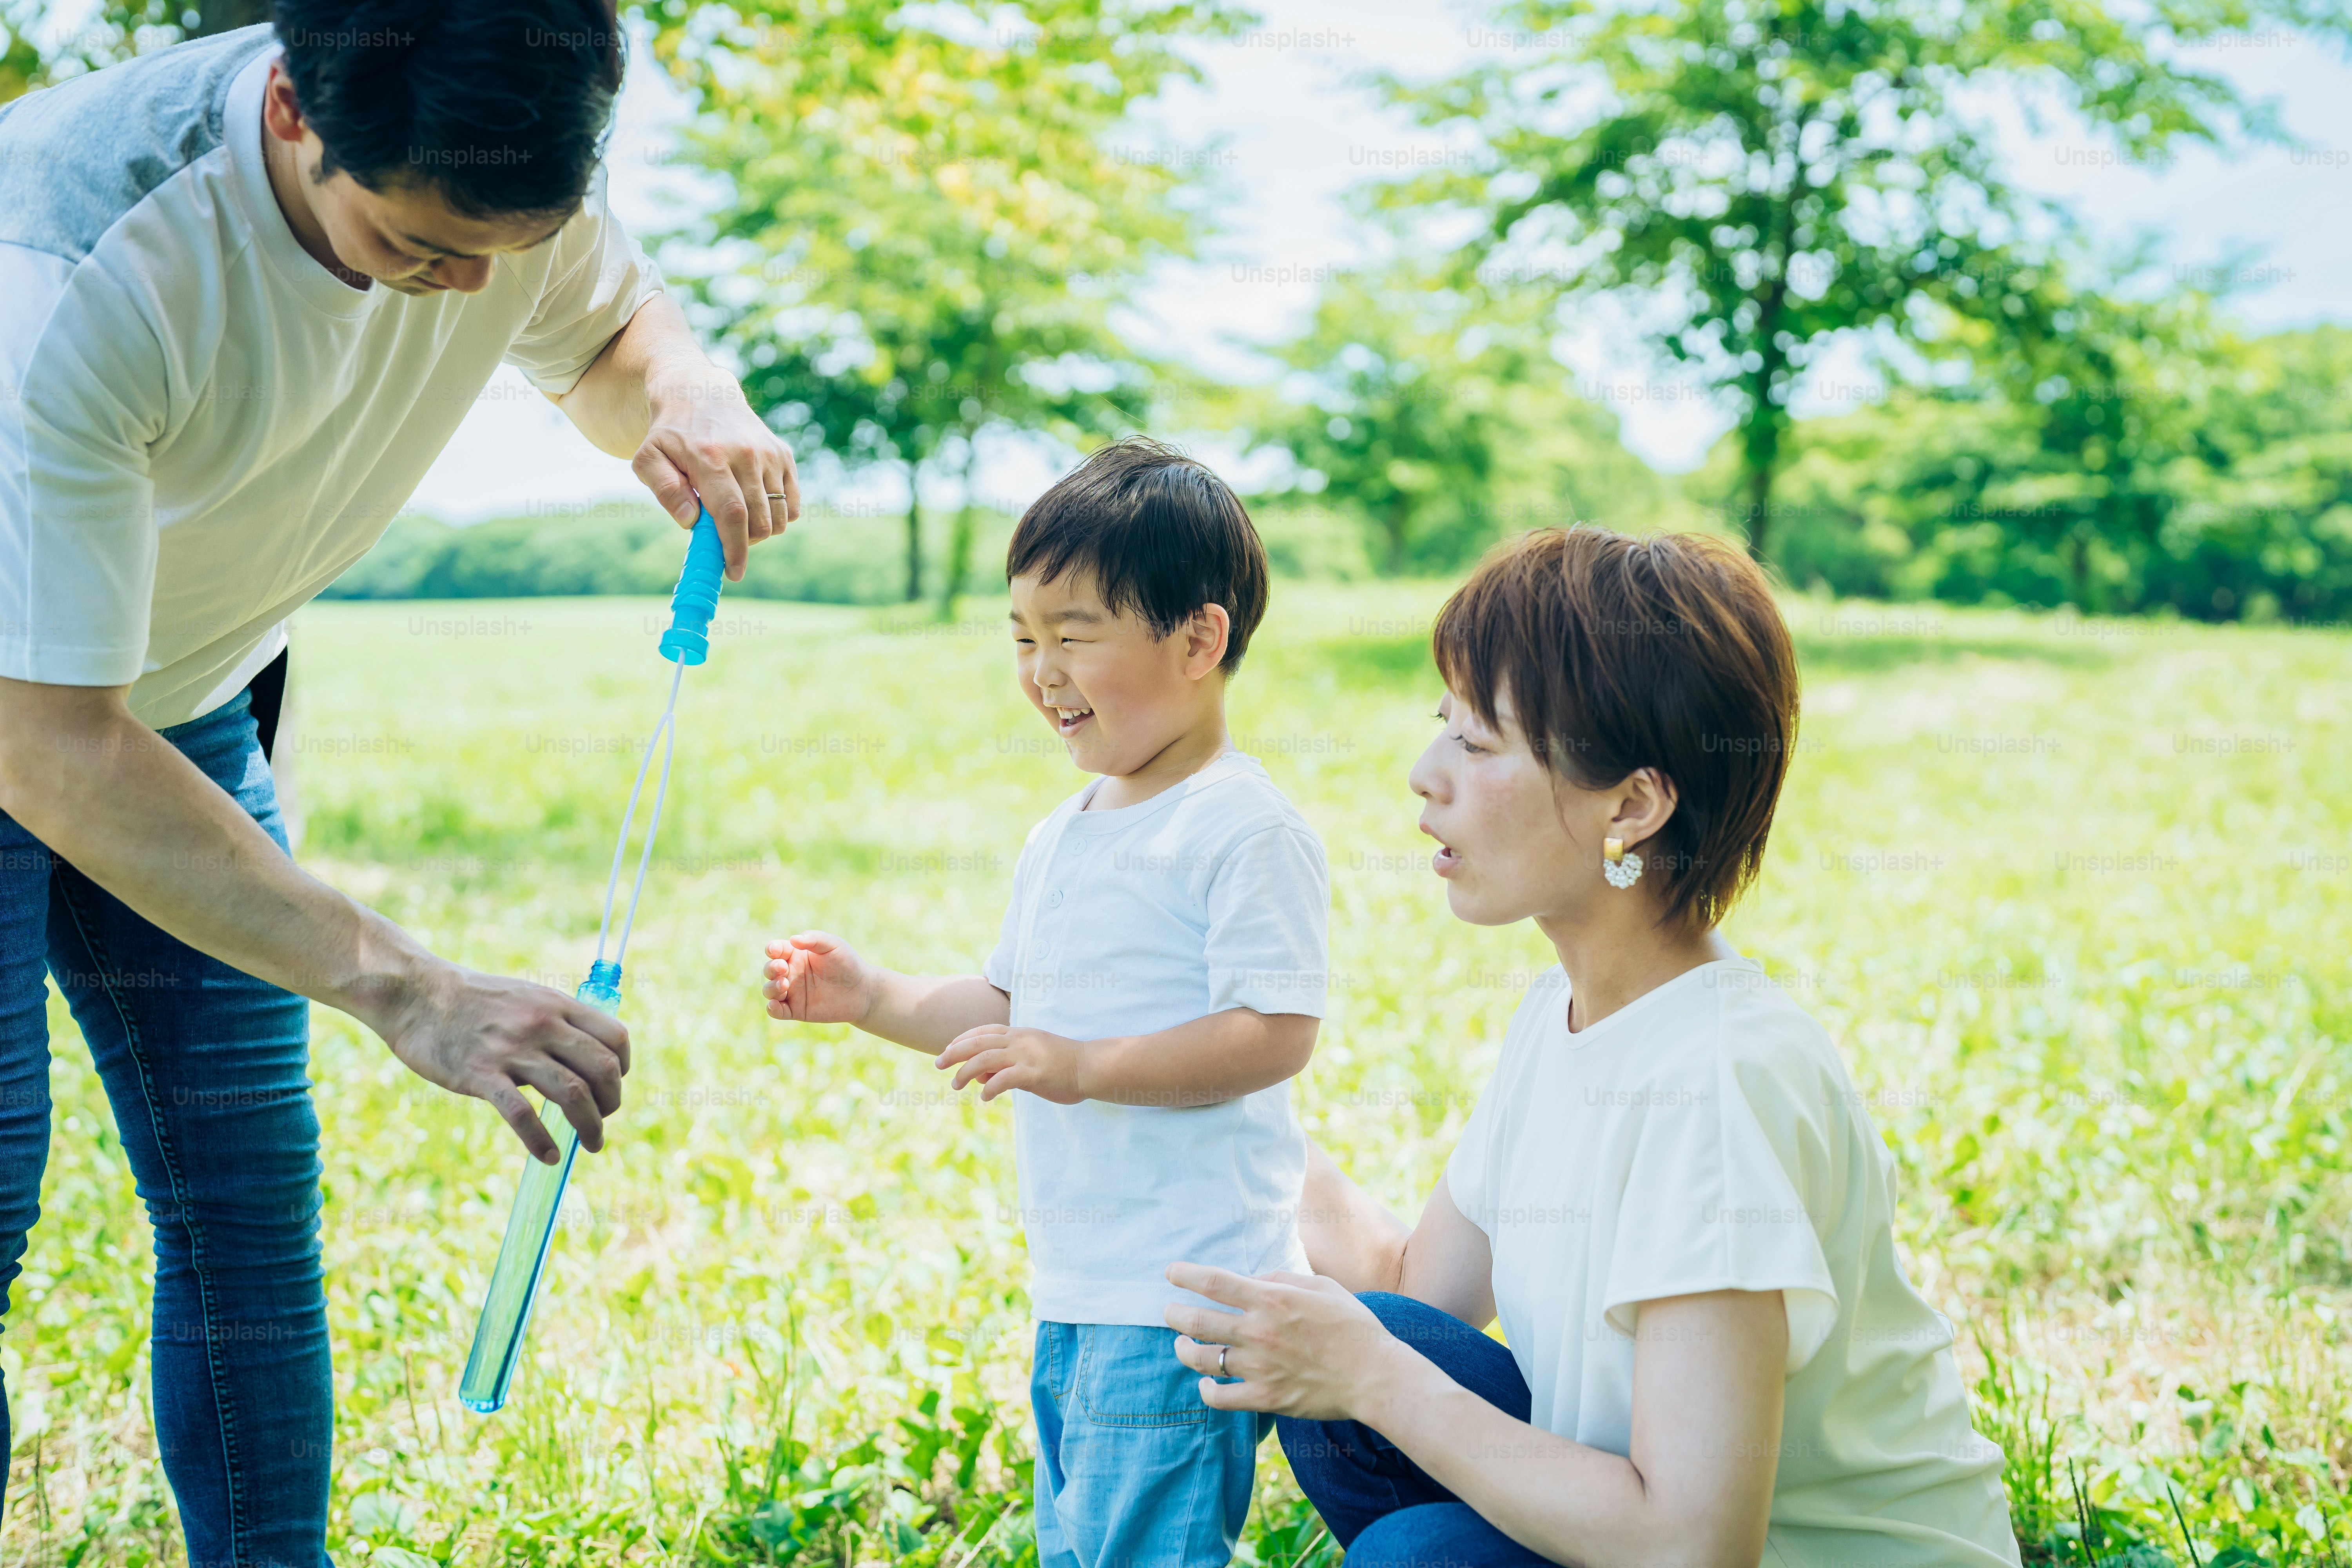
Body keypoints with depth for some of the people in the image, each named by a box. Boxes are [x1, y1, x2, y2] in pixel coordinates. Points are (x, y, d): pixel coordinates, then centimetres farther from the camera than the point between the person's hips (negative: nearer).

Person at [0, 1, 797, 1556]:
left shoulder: (507, 169, -21)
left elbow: (614, 336, 3)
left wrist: (695, 406, -24)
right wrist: (406, 989, -43)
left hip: (185, 703, 5)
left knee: (246, 1191, 2)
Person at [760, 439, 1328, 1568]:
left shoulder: (1243, 830, -14)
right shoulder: (1060, 839, 15)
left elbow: (1274, 1035, -20)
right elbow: (1006, 1006, 24)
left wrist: (1083, 1067, -25)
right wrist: (871, 999, 10)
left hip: (1183, 1298, -9)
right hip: (1072, 1284, 9)